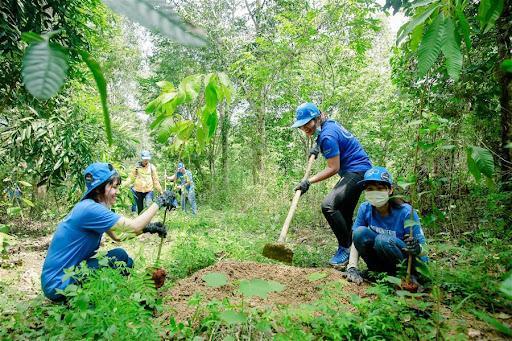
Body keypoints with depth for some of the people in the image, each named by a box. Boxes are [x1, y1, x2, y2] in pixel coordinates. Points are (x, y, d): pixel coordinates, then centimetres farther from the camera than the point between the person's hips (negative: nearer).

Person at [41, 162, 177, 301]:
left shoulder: (91, 206, 5)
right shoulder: (90, 209, -25)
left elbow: (118, 235, 5)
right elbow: (133, 226, -26)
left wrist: (147, 228, -7)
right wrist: (159, 202, -17)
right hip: (58, 284, -9)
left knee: (127, 263, 4)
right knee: (120, 256, -17)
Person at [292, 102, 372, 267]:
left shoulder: (327, 136, -21)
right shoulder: (329, 123, 7)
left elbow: (333, 168, -20)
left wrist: (309, 181, -18)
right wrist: (318, 147, 17)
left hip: (357, 171, -11)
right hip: (360, 170, 11)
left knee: (329, 205, -24)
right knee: (344, 215, 13)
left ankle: (345, 247, -11)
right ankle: (348, 251, 23)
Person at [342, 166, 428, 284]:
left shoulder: (405, 212, -21)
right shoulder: (364, 209, -11)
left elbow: (424, 249, -17)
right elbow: (356, 239, -11)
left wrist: (417, 249, -42)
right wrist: (352, 268, -24)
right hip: (383, 262, 4)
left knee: (382, 240, -32)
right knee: (360, 232, -22)